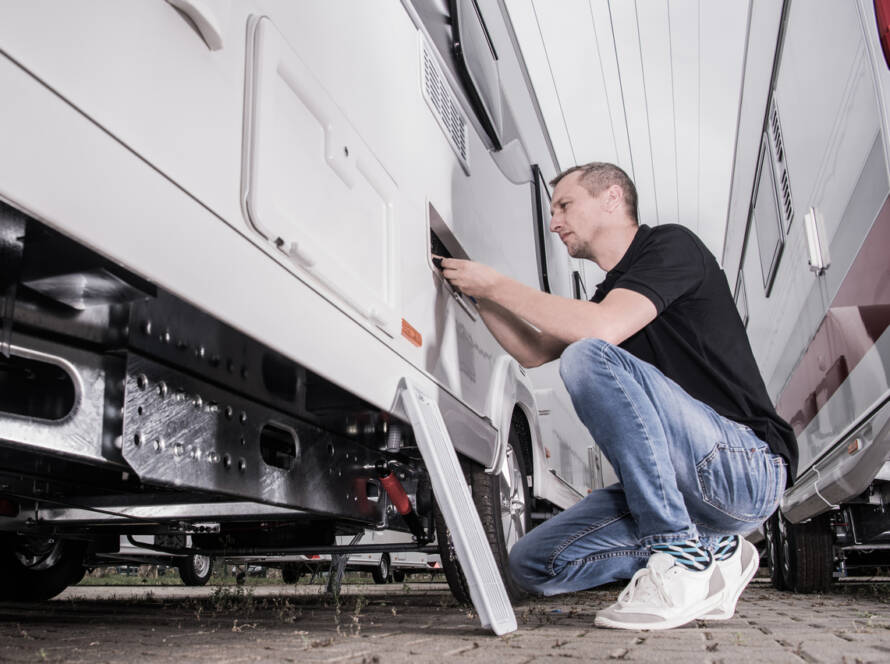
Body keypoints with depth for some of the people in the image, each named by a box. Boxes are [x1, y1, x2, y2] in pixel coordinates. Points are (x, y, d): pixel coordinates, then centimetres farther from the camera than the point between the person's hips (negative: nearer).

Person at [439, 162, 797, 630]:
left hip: (749, 466, -8)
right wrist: (477, 292, 16)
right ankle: (713, 553, 4)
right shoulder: (611, 291, 21)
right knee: (533, 564, -1)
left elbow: (601, 329, -23)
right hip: (688, 491, 9)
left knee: (589, 357, -28)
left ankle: (680, 554, -20)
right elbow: (533, 351, 25)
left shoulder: (671, 245, -6)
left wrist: (497, 284, -12)